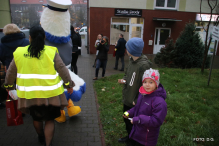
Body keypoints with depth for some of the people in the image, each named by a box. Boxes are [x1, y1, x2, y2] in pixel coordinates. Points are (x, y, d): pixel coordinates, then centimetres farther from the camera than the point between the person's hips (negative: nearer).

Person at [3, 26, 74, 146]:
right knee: (49, 119, 13)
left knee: (36, 118, 25)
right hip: (50, 93, -2)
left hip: (30, 94, 3)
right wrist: (68, 84, 1)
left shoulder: (19, 53, -1)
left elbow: (11, 72, 8)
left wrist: (8, 85, 23)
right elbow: (62, 69, -8)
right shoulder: (51, 52, -8)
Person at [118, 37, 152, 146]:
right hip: (127, 98, 8)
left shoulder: (144, 65, -27)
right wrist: (124, 80, -7)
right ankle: (129, 137, 49)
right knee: (127, 119, 25)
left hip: (135, 101, -8)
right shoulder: (131, 60, 0)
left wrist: (137, 100, -20)